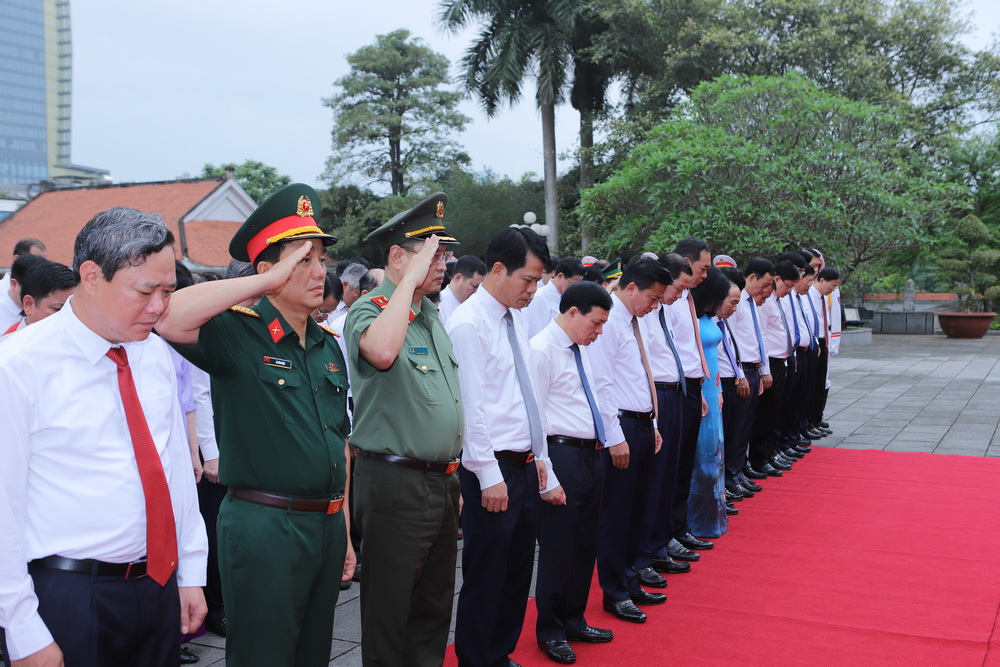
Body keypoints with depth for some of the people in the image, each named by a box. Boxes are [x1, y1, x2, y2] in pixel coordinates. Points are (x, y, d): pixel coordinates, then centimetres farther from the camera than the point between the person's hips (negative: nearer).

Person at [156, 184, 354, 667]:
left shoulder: (329, 345, 11)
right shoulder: (238, 333, -9)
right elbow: (170, 319, -30)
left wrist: (345, 531, 15)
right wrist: (269, 281, -24)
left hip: (327, 523, 7)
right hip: (263, 524, -7)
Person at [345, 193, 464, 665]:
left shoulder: (431, 314, 13)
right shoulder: (368, 310, -12)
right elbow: (381, 351, -38)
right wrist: (411, 280, -26)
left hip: (442, 481, 8)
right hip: (395, 483, -8)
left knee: (434, 608, 18)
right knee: (390, 611, 3)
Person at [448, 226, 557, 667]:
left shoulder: (515, 318, 12)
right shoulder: (469, 323, -14)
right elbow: (470, 407, -18)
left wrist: (540, 457, 15)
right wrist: (489, 475, -18)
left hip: (526, 465, 9)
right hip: (494, 468, -9)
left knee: (519, 568, 17)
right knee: (486, 575, 3)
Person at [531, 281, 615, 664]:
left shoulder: (581, 349, 14)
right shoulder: (542, 350, -14)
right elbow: (534, 417, -16)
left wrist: (601, 446, 14)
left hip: (592, 455, 9)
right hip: (564, 455, -9)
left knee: (585, 545, 17)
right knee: (557, 547, 3)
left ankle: (573, 620, 33)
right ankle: (550, 631, 20)